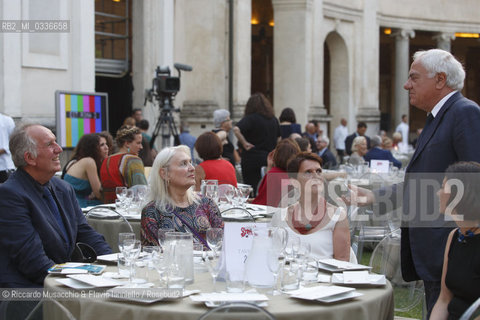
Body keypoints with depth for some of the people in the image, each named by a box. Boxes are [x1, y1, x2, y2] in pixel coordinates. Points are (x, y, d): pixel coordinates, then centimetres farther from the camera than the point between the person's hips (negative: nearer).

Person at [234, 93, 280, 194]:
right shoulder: (274, 119, 9)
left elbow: (236, 129, -26)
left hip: (253, 158, -5)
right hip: (270, 159, 5)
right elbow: (279, 139, 17)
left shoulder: (250, 118, -9)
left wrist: (244, 143, -16)